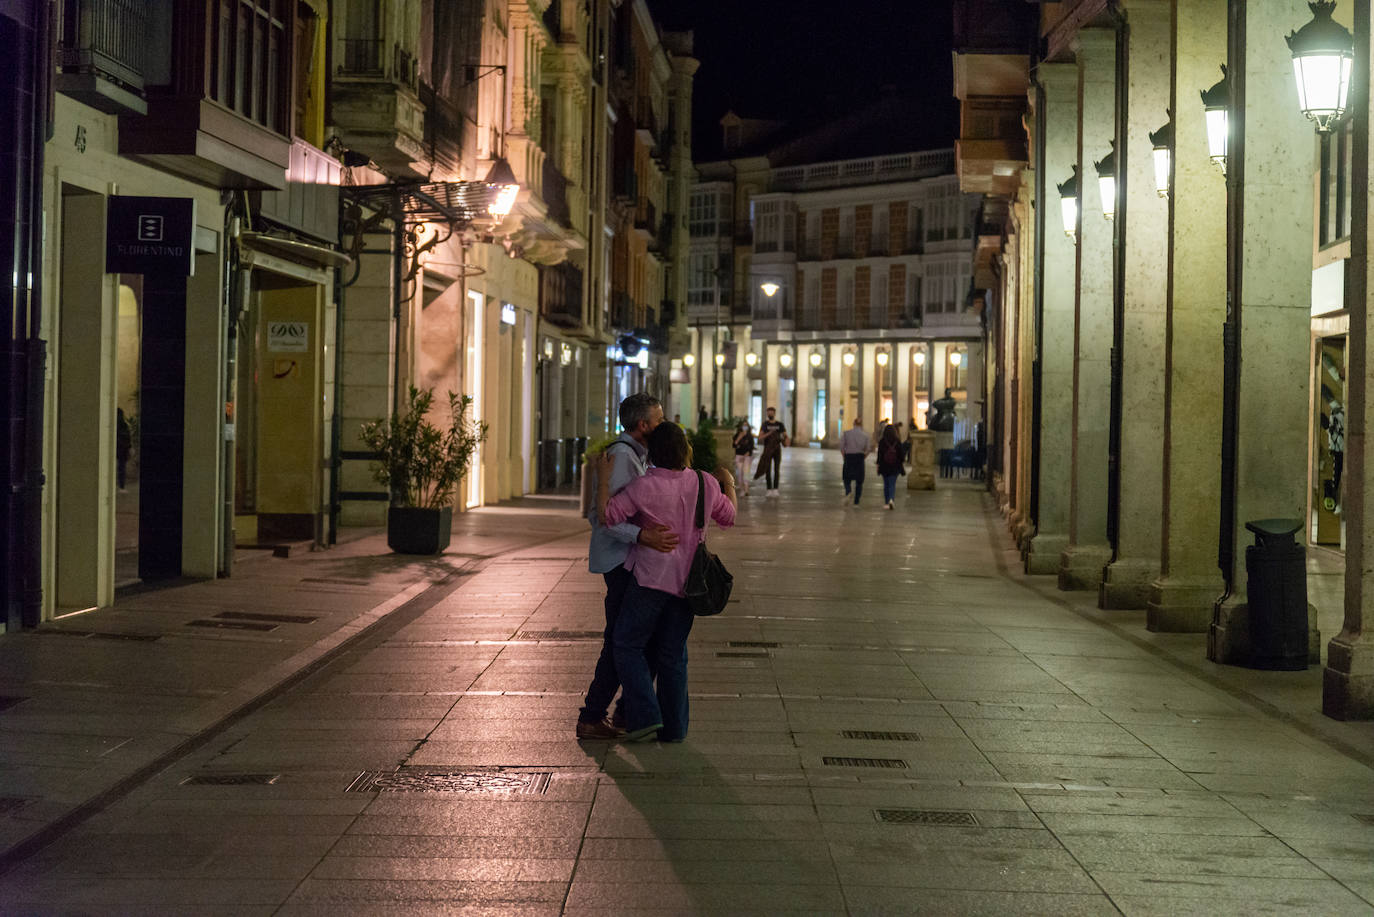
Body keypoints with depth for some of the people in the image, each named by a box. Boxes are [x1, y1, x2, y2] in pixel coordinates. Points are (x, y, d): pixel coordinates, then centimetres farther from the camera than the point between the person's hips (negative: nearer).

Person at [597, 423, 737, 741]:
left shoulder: (644, 486, -14)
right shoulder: (705, 484, -1)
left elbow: (607, 514, -14)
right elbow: (728, 517, 15)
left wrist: (604, 477, -5)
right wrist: (729, 484, 31)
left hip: (650, 578, -5)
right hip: (686, 583, 5)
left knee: (628, 646, 6)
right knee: (673, 655, 13)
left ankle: (645, 715, -5)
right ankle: (674, 727, 16)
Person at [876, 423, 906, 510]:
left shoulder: (882, 442, -7)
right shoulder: (898, 442, -3)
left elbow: (879, 454, -6)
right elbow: (900, 455, 1)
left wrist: (878, 465, 2)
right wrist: (901, 466, 10)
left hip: (884, 466, 0)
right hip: (895, 467, 0)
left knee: (886, 485, 12)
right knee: (892, 485, 1)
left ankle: (887, 503, 15)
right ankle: (891, 499, -22)